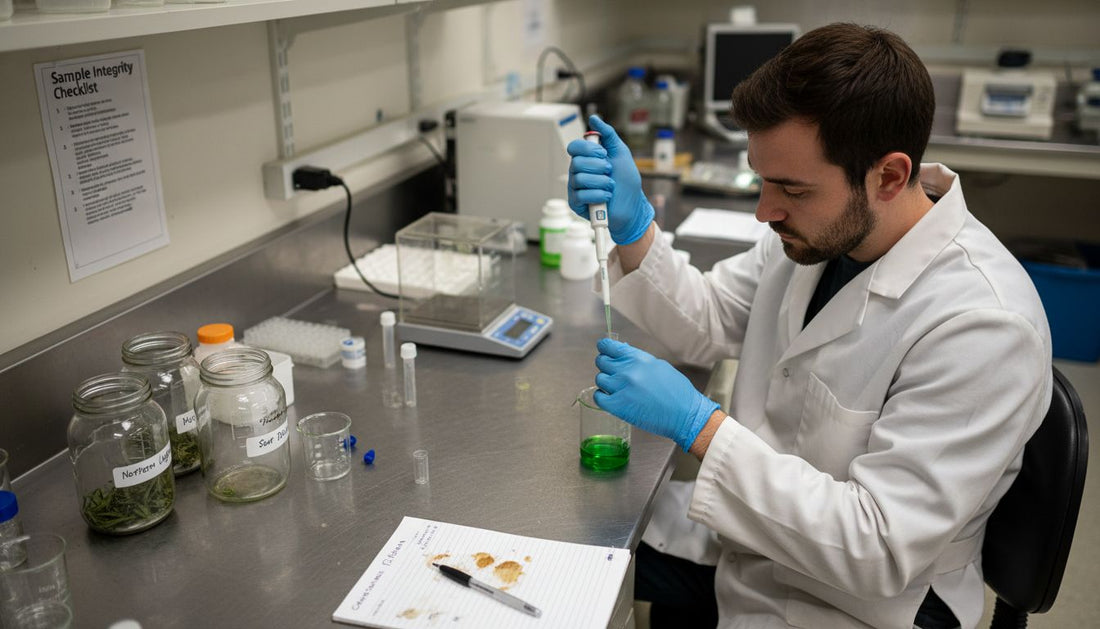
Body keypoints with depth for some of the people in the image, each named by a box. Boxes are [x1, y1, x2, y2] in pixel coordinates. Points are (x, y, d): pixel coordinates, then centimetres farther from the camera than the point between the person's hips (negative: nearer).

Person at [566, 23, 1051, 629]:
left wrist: (697, 425, -31)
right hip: (747, 521, 7)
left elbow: (879, 552, -29)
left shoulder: (983, 326, -30)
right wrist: (632, 226, -14)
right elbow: (704, 323, 4)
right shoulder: (820, 225, -7)